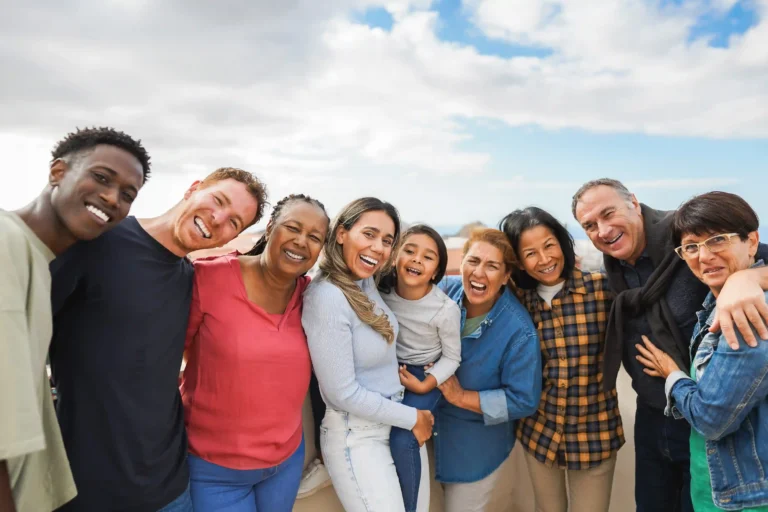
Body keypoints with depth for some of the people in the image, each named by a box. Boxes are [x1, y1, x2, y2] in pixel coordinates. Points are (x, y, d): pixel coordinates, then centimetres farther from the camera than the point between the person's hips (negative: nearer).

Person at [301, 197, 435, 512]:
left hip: (387, 423, 8)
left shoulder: (367, 282, -3)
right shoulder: (327, 297, -25)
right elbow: (343, 393, -22)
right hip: (355, 435, -8)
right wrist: (412, 418, -11)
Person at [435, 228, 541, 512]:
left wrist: (461, 397, -23)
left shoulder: (519, 331, -26)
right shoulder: (445, 289, -15)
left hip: (476, 448, -4)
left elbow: (524, 400, -19)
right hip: (431, 430, 4)